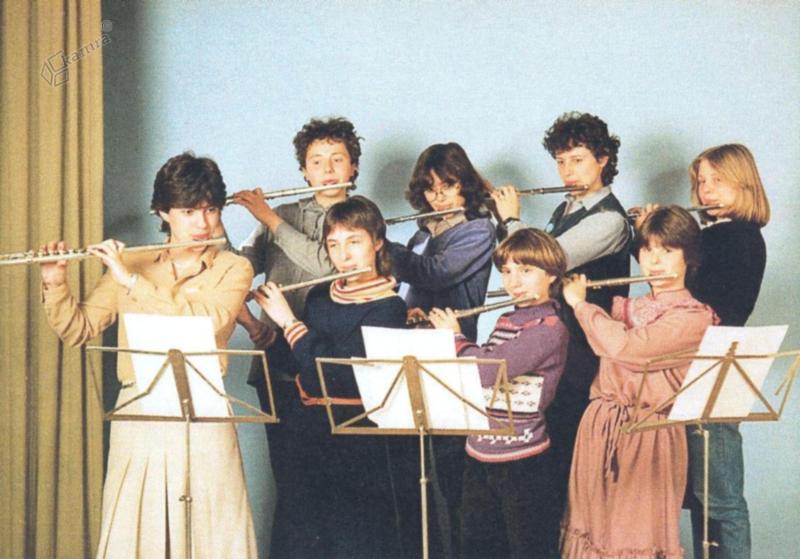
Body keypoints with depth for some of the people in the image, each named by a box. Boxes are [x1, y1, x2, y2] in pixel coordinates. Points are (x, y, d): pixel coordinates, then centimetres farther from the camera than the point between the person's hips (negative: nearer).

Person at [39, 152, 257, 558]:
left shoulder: (233, 269, 2)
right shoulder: (130, 263, 9)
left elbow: (205, 322, -17)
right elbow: (77, 331, 9)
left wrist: (131, 281, -17)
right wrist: (55, 284, -9)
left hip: (201, 418, -2)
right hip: (136, 416, 2)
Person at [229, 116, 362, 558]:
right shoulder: (281, 217, 14)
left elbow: (327, 264, -14)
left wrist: (268, 216, -9)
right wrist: (249, 321, -12)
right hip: (278, 367, 2)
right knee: (290, 480, 2)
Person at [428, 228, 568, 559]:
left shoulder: (550, 329, -16)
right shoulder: (506, 321, 10)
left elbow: (488, 370, -25)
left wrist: (454, 336, -9)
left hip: (521, 460, -8)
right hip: (479, 453, 8)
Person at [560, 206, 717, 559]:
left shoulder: (694, 318, -9)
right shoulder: (626, 308, 14)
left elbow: (626, 348, -20)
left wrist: (580, 304, -7)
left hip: (648, 434, -6)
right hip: (599, 425, 6)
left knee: (638, 531, -1)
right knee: (594, 523, 9)